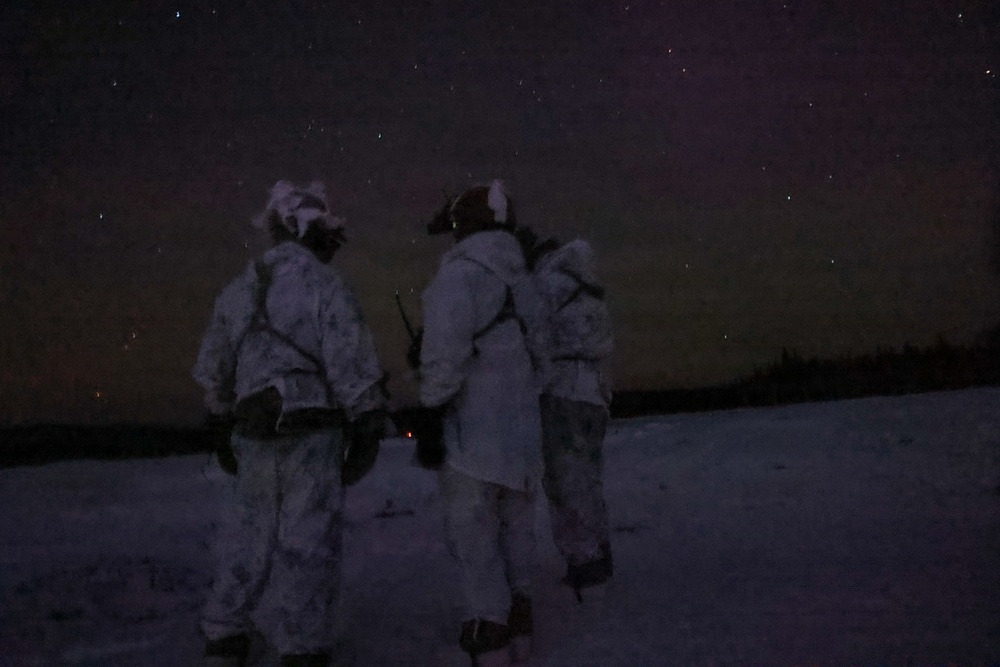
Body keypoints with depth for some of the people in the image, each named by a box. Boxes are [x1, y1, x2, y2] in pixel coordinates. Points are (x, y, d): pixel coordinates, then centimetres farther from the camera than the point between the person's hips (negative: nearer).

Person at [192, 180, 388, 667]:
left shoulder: (240, 289, 12)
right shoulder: (323, 284, -9)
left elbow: (213, 366, 19)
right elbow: (352, 362, -13)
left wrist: (223, 424, 28)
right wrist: (369, 430, -6)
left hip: (254, 430, 6)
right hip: (312, 432, -6)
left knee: (248, 534, 15)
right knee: (307, 541, -1)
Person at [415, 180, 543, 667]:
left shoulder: (459, 275, -13)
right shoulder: (519, 277, 11)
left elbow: (445, 351, -21)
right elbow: (533, 347, 10)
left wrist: (432, 406, -14)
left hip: (473, 425, -8)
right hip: (521, 424, 8)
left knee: (473, 533, -2)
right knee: (515, 525, 16)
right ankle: (517, 625, 25)